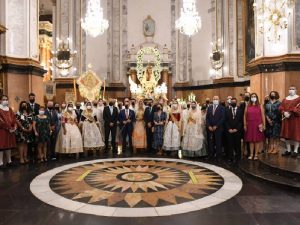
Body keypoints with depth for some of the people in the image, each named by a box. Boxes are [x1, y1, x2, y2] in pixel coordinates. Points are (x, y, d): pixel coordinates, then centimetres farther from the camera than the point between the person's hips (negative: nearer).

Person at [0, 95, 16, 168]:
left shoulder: (10, 109, 15)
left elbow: (13, 118, 11)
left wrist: (14, 127, -4)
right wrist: (8, 128, -16)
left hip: (11, 130, 6)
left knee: (9, 145, 11)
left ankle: (9, 160, 19)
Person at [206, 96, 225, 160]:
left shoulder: (222, 108, 0)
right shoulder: (209, 107, 12)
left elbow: (222, 118, -8)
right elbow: (207, 118, 9)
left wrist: (216, 126, -12)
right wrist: (209, 126, -4)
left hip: (218, 128, -3)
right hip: (210, 128, 3)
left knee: (218, 143, 2)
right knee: (211, 143, 4)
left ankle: (218, 156, 10)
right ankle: (211, 155, 13)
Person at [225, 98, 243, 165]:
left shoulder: (240, 110, 5)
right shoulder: (227, 110, 8)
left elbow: (241, 121, 0)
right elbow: (226, 121, 5)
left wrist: (236, 129, -8)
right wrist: (229, 129, -6)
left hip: (237, 130, 0)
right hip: (229, 131, 1)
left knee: (237, 145, 3)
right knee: (230, 145, 1)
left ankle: (237, 159, 12)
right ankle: (231, 159, 7)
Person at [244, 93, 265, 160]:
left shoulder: (260, 106, 5)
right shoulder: (247, 106, 7)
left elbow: (263, 116, 2)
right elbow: (245, 116, 7)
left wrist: (264, 125, -3)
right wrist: (245, 125, 1)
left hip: (258, 125, -1)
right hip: (250, 125, 1)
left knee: (257, 140, 2)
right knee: (251, 140, 4)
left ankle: (256, 154, 10)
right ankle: (251, 154, 12)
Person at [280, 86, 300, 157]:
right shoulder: (285, 99, 13)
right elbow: (281, 108, 5)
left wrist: (291, 113, -21)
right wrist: (284, 113, -13)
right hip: (286, 119, 5)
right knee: (286, 135, 8)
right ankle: (288, 150, 17)